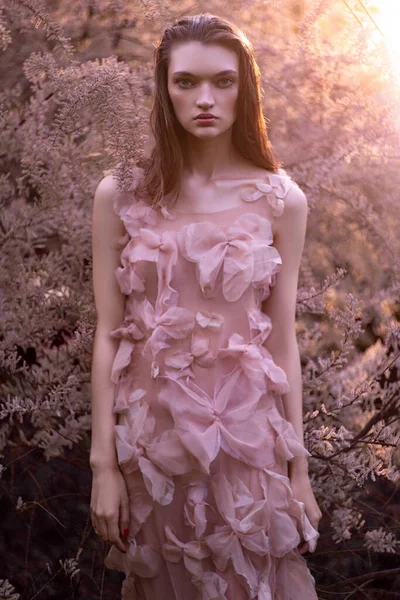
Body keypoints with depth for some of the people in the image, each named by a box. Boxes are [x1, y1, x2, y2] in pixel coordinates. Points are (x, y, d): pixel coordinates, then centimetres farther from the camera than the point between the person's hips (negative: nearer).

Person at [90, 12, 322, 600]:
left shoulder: (281, 199, -2)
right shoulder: (121, 195, -3)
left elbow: (282, 339, 1)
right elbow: (109, 335, -3)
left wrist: (299, 468, 3)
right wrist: (103, 464, -5)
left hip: (248, 433, 0)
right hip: (152, 431, 0)